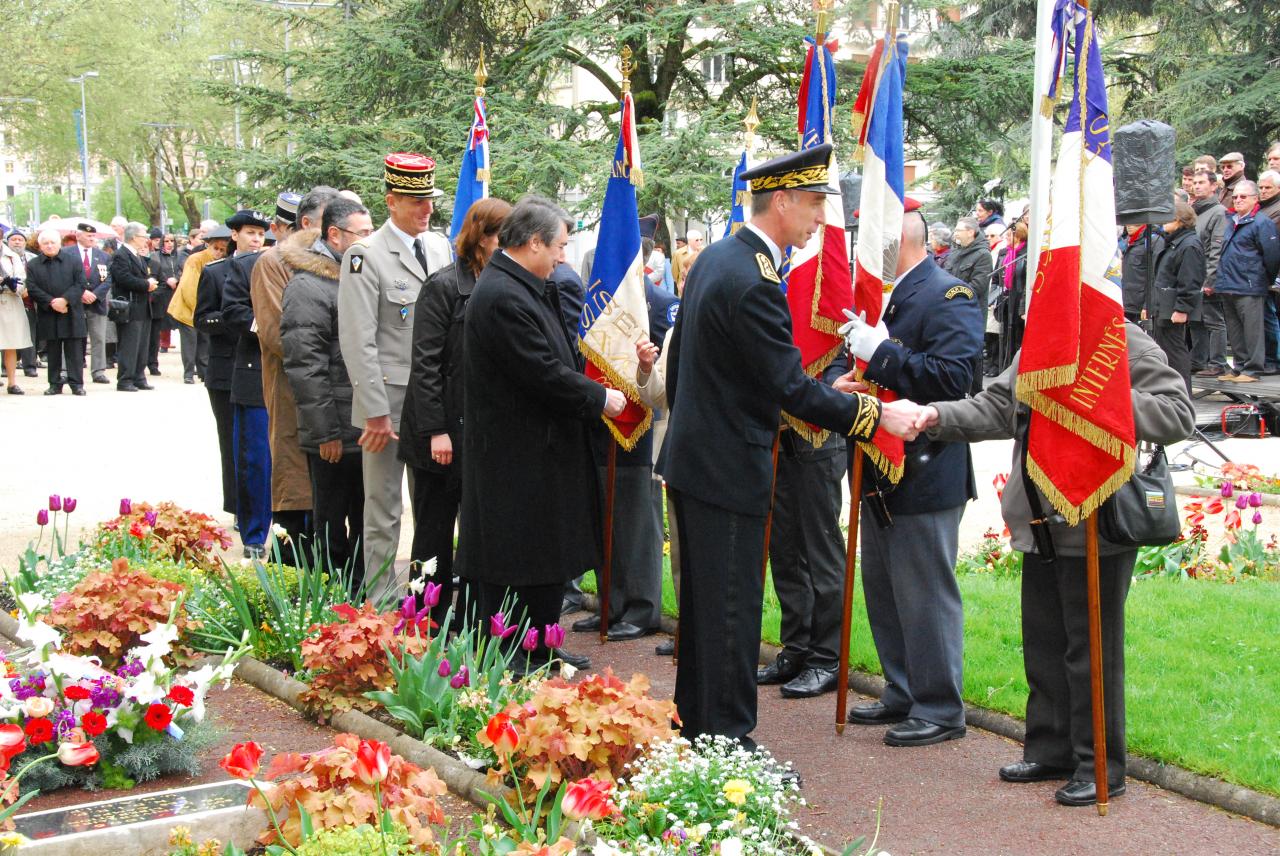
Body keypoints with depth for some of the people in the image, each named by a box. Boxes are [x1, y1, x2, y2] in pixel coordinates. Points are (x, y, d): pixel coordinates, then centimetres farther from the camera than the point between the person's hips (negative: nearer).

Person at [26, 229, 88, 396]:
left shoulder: (73, 261, 5)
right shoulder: (33, 265, 6)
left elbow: (81, 284, -2)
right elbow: (32, 289, -2)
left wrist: (65, 299, -14)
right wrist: (51, 302, -13)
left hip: (72, 314, -1)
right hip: (48, 316, 1)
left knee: (74, 351, 0)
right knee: (53, 351, 6)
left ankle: (76, 384, 3)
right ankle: (55, 384, 12)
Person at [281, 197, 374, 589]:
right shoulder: (307, 287, -13)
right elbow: (304, 365, -18)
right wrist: (326, 431, -19)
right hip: (336, 435, -8)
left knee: (366, 524, 15)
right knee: (332, 524, 4)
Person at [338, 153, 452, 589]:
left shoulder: (441, 246, 9)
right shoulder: (365, 256, -11)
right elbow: (358, 342, -14)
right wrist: (376, 412, -17)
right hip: (389, 399, -6)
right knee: (383, 508, 3)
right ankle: (381, 599, 12)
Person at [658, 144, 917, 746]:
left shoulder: (715, 257, 8)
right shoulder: (752, 283, -23)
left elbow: (678, 355, 17)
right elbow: (792, 388, -23)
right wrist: (876, 417, -19)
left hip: (692, 455, 10)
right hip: (727, 468, -10)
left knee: (702, 599, 19)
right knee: (733, 607, -2)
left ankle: (694, 720, 31)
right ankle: (726, 741, 5)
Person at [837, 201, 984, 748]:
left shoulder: (948, 297, -13)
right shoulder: (885, 297, 15)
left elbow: (953, 379, -25)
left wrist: (880, 352, -25)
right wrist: (849, 383, 0)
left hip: (925, 473, -10)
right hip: (881, 473, 10)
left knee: (925, 595, -2)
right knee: (884, 592, 16)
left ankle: (940, 709, 8)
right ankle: (902, 695, 28)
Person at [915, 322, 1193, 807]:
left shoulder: (1130, 348, -11)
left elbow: (1178, 416, -18)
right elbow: (997, 407, 15)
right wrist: (941, 417, 0)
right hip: (1042, 526, 8)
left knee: (1092, 648, 1)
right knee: (1043, 644, 16)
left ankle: (1100, 766, 14)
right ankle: (1051, 751, 30)